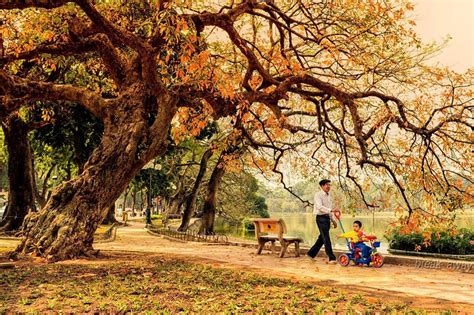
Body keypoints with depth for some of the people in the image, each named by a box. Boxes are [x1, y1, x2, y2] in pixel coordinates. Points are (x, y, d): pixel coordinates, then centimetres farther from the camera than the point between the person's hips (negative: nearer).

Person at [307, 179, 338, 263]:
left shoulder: (329, 196, 16)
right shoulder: (318, 195, -10)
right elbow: (320, 207, -23)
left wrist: (333, 220, 16)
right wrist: (331, 210, -34)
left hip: (327, 218, 8)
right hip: (321, 218, -8)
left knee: (322, 238, 13)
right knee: (326, 238, -9)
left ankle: (311, 253, 26)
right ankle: (331, 258, -7)